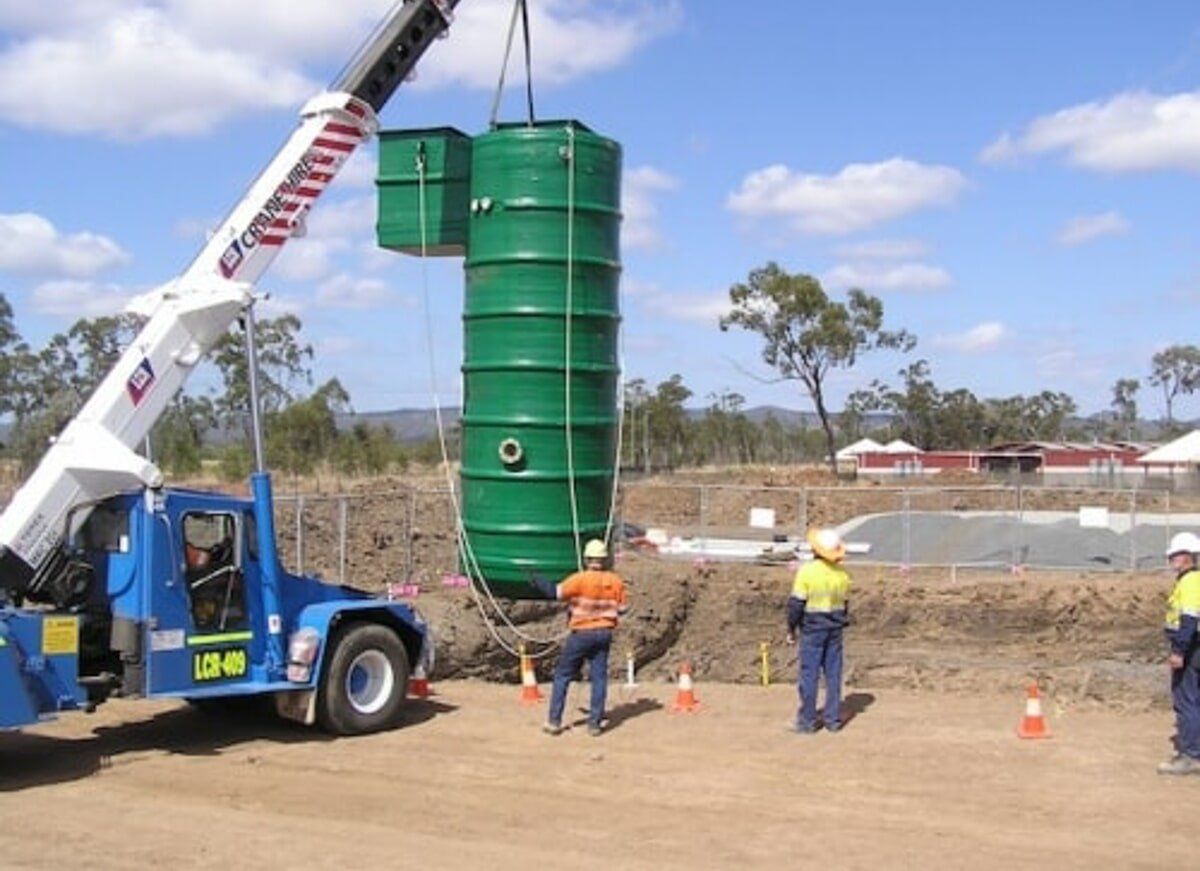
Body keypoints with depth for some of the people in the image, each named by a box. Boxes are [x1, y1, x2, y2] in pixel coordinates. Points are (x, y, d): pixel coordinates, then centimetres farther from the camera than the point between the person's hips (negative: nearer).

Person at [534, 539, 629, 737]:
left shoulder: (581, 579, -15)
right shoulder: (615, 581, -2)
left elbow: (555, 592, -14)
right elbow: (621, 608, 4)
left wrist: (535, 579, -3)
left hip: (581, 633, -3)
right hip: (604, 634, 4)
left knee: (562, 676, 7)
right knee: (599, 677, 8)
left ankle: (554, 722, 8)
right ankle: (594, 723, 6)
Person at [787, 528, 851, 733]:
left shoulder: (807, 571, -14)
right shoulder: (842, 574, 3)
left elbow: (796, 603, -11)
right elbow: (845, 604, 11)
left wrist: (791, 629, -1)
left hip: (813, 630, -5)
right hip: (835, 630, 5)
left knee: (809, 675, 1)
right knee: (833, 674, 10)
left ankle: (807, 722, 5)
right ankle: (833, 720, 14)